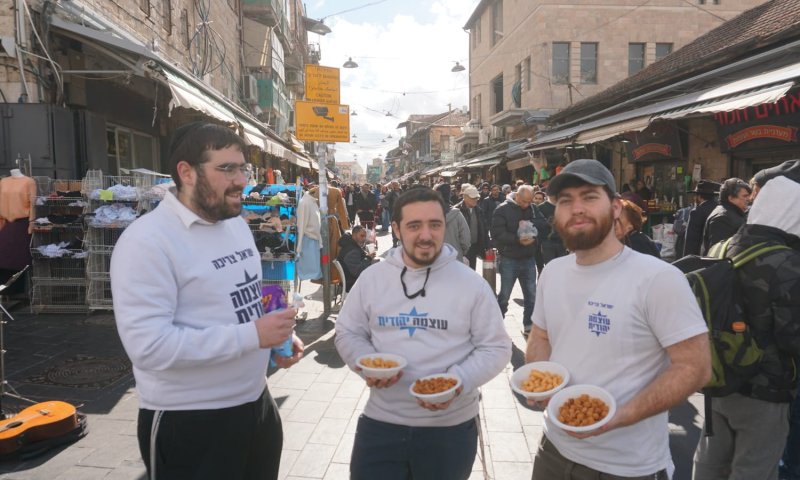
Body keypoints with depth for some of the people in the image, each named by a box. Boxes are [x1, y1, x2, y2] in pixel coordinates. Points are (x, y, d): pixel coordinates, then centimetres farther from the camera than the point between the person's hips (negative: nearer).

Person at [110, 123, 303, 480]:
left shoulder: (237, 223, 6)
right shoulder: (148, 241, -19)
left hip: (257, 403, 8)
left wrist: (277, 335, -2)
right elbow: (149, 345, -26)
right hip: (188, 423, -7)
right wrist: (252, 335, -26)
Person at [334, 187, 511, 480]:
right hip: (380, 423, 1)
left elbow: (495, 348, -3)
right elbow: (348, 333, 8)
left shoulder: (473, 284, -6)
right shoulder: (371, 278, 0)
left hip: (451, 427, -1)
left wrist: (458, 381, -19)